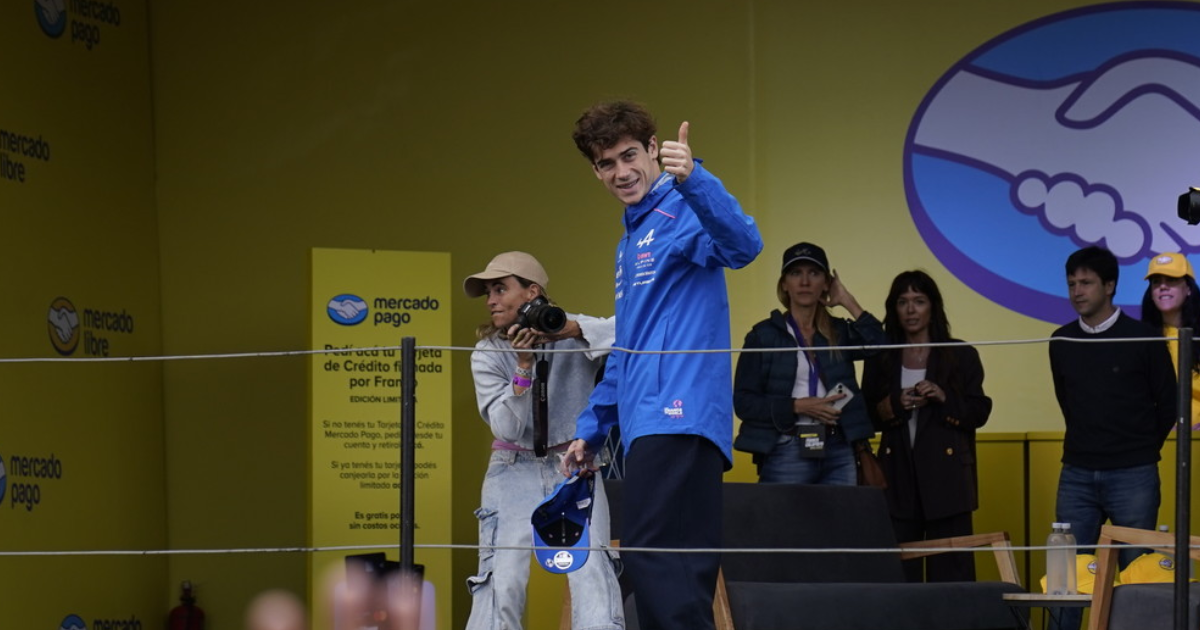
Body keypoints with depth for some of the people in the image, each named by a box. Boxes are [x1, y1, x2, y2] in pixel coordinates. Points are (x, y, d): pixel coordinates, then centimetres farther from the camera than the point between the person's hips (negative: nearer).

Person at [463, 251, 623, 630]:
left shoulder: (575, 334, -7)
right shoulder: (487, 354, -2)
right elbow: (506, 426, -11)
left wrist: (576, 330, -31)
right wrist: (523, 367, -23)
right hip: (515, 472, 1)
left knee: (591, 569, -15)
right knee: (501, 578, -9)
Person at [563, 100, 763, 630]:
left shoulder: (683, 214, -4)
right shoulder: (631, 242, 25)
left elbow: (741, 246, -27)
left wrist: (692, 178, -42)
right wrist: (591, 430, 29)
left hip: (677, 421, -9)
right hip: (650, 426, 9)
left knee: (652, 558, -19)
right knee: (682, 575, 4)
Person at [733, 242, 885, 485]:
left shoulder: (839, 332, 14)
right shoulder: (764, 335, 5)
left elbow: (877, 344, -8)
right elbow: (743, 402, -1)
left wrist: (848, 302, 1)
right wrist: (797, 406, -12)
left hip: (839, 450, 3)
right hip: (788, 453, -3)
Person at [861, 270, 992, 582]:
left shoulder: (961, 356, 7)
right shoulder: (881, 360, 12)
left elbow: (979, 413, 4)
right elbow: (866, 416, 12)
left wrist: (943, 398, -12)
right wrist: (892, 407, -7)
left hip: (946, 477, -2)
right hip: (898, 478, 2)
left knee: (950, 568, -5)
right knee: (898, 571, -2)